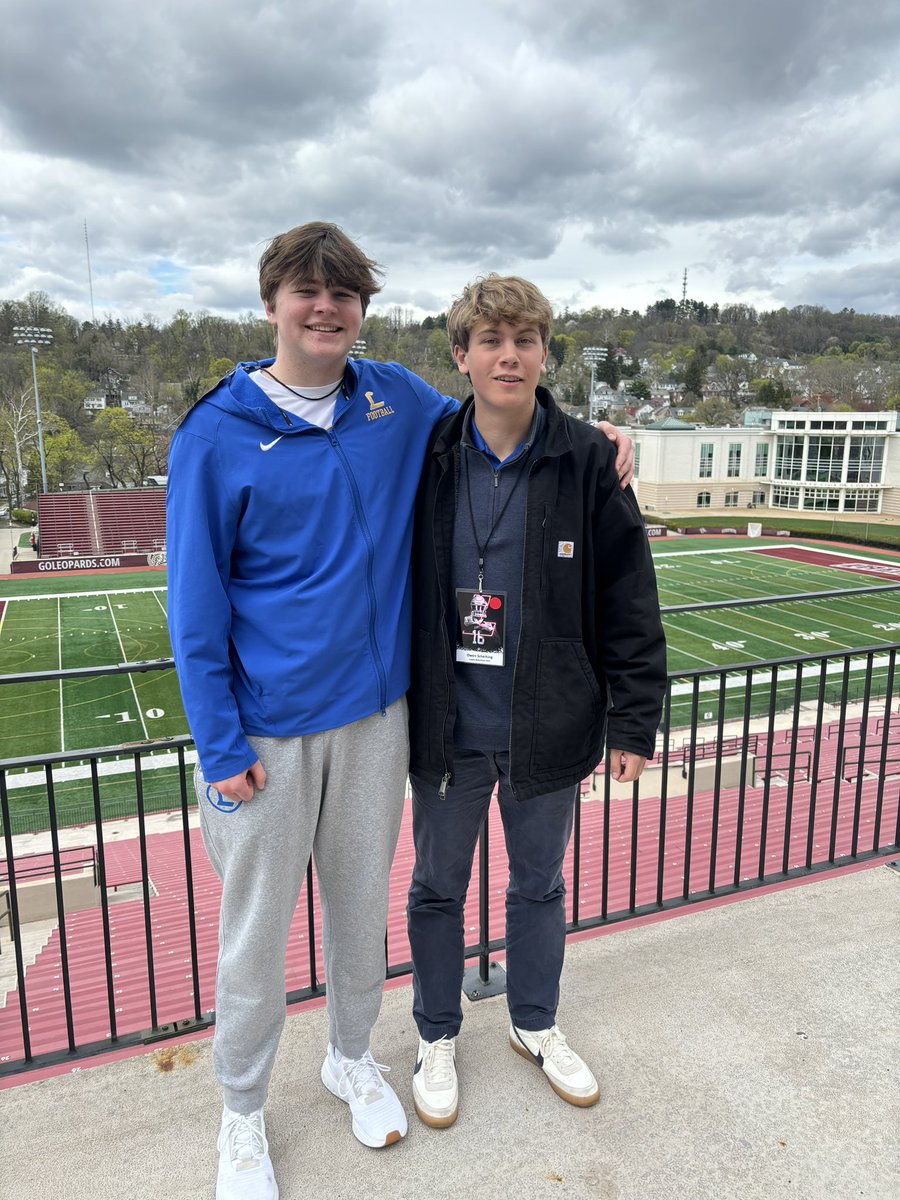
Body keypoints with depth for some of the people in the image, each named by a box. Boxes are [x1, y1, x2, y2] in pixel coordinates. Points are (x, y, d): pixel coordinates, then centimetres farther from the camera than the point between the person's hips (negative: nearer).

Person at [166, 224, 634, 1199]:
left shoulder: (397, 402, 1)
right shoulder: (217, 435, -9)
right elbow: (196, 606, -8)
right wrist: (220, 746, -10)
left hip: (375, 714, 3)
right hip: (267, 730, -3)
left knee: (362, 906, 20)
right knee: (256, 931, 11)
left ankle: (351, 1056, 47)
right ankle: (241, 1114, 38)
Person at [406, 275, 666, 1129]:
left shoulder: (587, 460, -7)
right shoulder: (425, 461, -5)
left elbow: (629, 602, -4)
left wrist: (633, 720, -4)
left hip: (547, 729, 0)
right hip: (446, 730, 0)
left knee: (540, 885, 20)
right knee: (437, 889, 17)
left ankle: (535, 1024, 46)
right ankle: (437, 1036, 42)